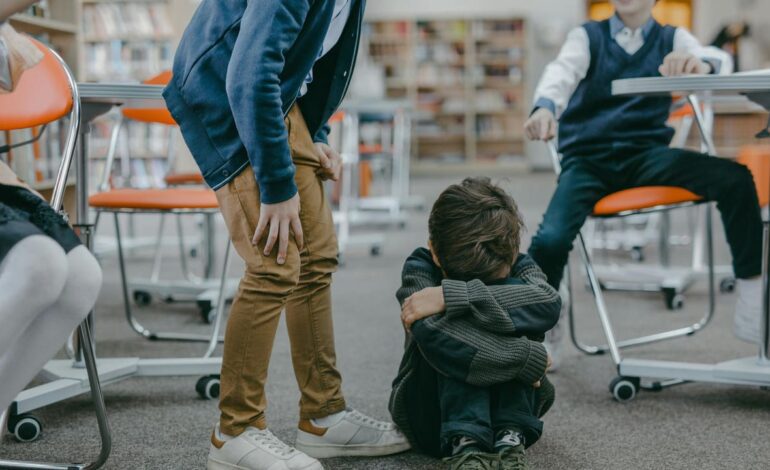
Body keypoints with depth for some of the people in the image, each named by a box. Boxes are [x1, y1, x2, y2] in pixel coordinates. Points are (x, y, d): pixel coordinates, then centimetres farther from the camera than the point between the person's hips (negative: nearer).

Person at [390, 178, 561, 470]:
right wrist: (529, 358, -36)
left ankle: (510, 439, -33)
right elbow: (433, 333, -39)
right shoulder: (420, 269, -17)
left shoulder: (518, 267, -11)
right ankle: (464, 445, -41)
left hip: (506, 402, 2)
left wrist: (451, 296, -41)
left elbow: (548, 304, -37)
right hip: (433, 414, -2)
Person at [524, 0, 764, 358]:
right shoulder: (587, 36, 11)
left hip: (646, 155, 1)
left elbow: (721, 60, -9)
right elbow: (562, 73, -12)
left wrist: (699, 64, -36)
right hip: (588, 157, -1)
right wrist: (545, 107, -37)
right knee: (550, 239, -29)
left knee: (736, 179, -25)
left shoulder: (673, 39, 13)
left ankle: (752, 305, -14)